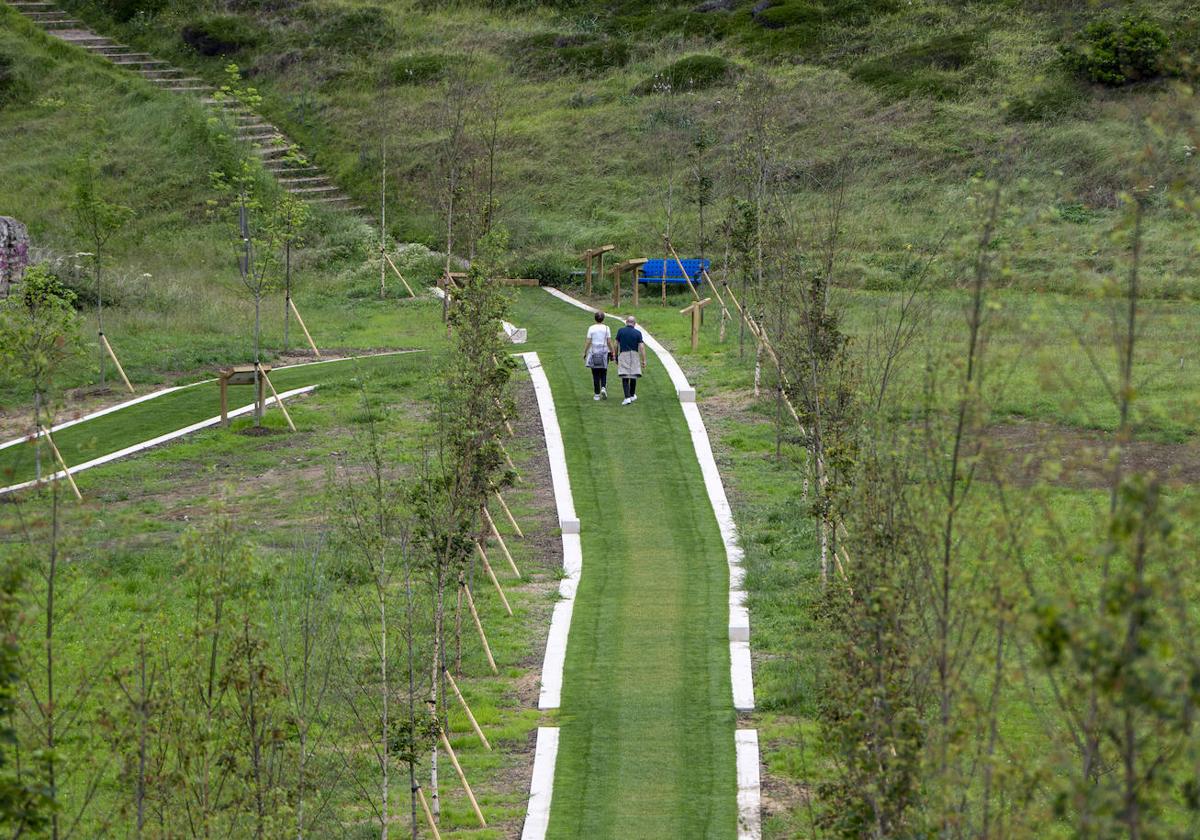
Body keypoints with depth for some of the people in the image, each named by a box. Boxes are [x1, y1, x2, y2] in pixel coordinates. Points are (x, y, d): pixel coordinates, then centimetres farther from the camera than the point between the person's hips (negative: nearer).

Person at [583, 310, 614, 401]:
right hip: (604, 352, 0)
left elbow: (588, 342, -5)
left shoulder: (591, 328, -3)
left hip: (593, 353, 0)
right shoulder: (606, 328, -3)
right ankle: (603, 388, -13)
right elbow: (609, 342, -5)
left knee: (595, 375, 7)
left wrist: (585, 353, 2)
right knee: (603, 373, 12)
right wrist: (613, 352, 2)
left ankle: (597, 394, 6)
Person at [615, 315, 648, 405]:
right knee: (633, 376, 17)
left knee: (624, 377, -3)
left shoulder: (620, 331, -1)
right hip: (634, 355, 1)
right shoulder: (638, 333, -2)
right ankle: (632, 395, 31)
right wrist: (644, 361, -6)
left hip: (623, 354, -1)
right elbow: (641, 347, -7)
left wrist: (616, 356, 16)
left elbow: (616, 345, 3)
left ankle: (627, 397, -16)